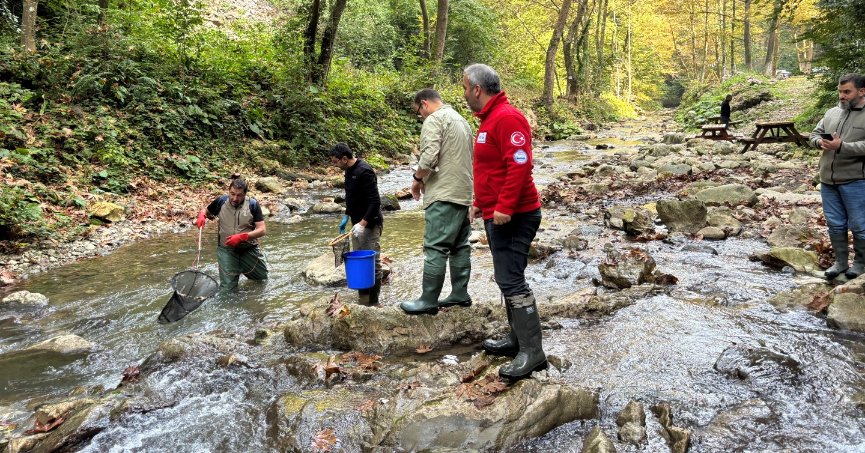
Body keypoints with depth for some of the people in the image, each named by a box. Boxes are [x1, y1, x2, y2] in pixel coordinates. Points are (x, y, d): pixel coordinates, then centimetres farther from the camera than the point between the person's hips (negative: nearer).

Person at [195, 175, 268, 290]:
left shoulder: (253, 204, -12)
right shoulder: (221, 201, -6)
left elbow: (262, 230, -16)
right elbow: (206, 211, 14)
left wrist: (241, 237, -28)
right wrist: (201, 216, -10)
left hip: (249, 249, 0)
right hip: (226, 249, 0)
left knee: (263, 279, 16)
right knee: (227, 287, -2)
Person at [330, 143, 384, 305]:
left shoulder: (364, 172, -20)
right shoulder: (349, 171, 10)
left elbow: (375, 201, -25)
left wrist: (363, 223, -30)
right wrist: (346, 216, 20)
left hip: (370, 223, -10)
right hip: (358, 223, 10)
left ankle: (373, 301, 4)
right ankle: (362, 298, 26)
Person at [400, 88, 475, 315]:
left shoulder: (434, 120, -8)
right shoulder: (461, 119, 21)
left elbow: (429, 158, -20)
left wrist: (417, 178, -3)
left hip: (443, 195, -10)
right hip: (464, 193, 10)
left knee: (435, 248, -7)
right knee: (460, 246, 12)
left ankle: (428, 301, -3)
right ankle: (460, 294, 18)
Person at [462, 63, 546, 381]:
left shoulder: (507, 118, -15)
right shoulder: (490, 119, 18)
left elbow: (520, 164, -25)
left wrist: (504, 207, -27)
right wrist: (481, 203, 23)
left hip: (512, 217, -11)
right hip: (496, 215, 11)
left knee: (511, 280, -11)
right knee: (508, 278, 15)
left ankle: (532, 353, -4)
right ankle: (517, 339, 26)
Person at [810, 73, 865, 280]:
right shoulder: (832, 112, 11)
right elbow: (814, 134, 16)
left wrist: (842, 146, -26)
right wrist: (820, 142, -6)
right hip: (828, 180, 6)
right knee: (835, 224, 12)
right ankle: (840, 262, 24)